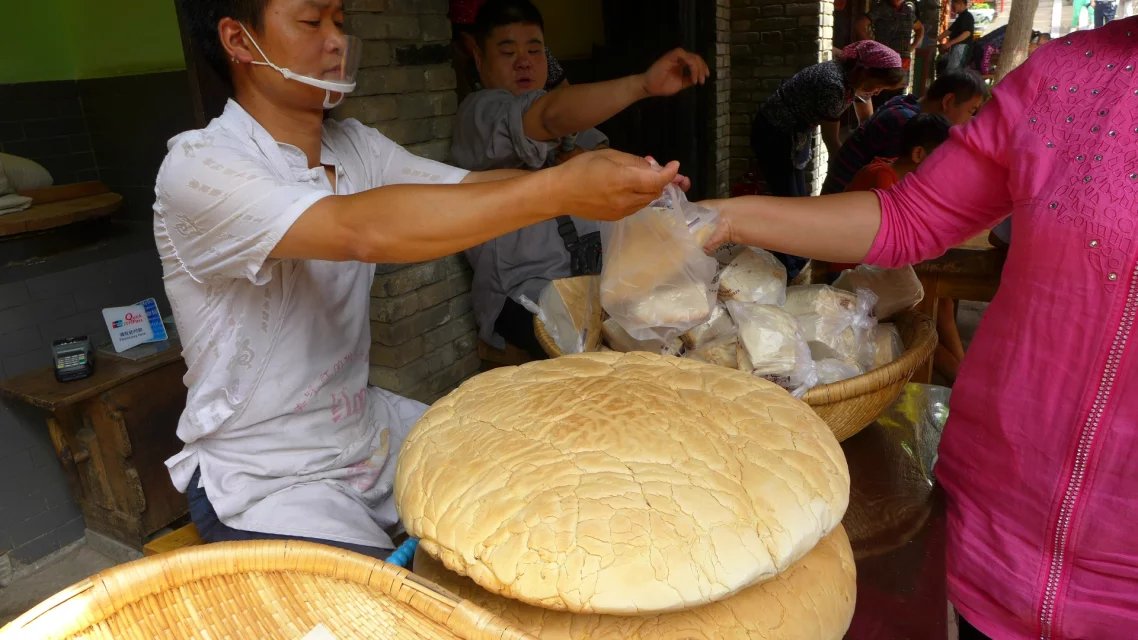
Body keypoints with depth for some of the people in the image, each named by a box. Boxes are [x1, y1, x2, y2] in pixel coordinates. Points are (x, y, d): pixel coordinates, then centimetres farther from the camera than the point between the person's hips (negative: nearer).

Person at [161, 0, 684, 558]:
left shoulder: (355, 147, 3)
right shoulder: (197, 166, -20)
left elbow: (472, 187, -8)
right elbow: (362, 230, -35)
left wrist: (593, 177, -26)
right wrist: (557, 190, -38)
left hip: (366, 428, 7)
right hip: (265, 482, -6)